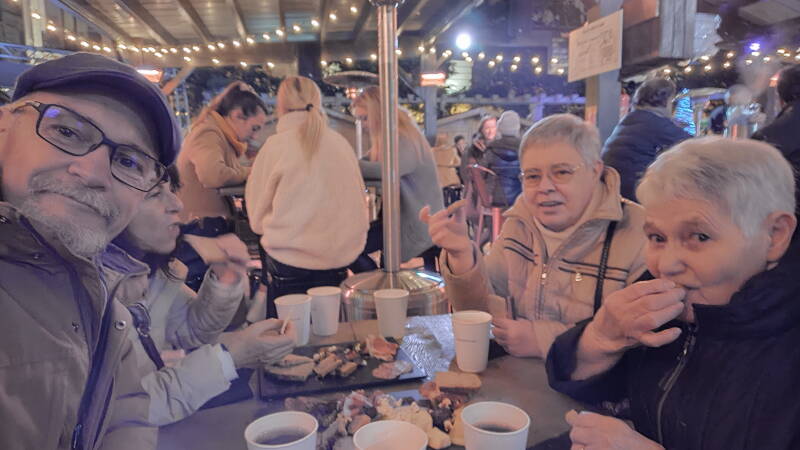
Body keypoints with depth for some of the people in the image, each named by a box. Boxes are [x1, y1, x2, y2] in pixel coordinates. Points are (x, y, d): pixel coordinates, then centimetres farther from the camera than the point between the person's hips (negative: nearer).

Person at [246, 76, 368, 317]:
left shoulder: (276, 145, -8)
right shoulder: (342, 143, 1)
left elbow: (257, 219, -1)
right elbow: (360, 207, 10)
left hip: (290, 264, -3)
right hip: (341, 258, 4)